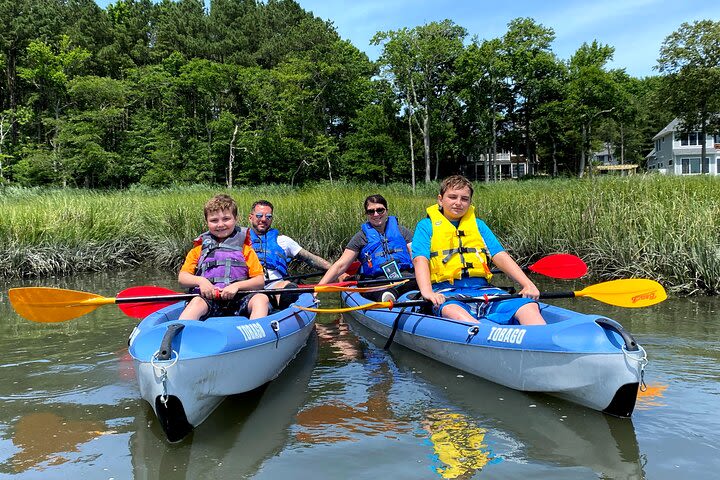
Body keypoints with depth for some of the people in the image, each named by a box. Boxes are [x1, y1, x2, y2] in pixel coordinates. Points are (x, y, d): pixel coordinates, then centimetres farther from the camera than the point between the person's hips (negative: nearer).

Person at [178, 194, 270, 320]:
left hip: (238, 299, 0)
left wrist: (237, 285, -11)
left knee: (261, 299, -27)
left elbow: (260, 281, 6)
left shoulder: (244, 249, 14)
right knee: (196, 302, -32)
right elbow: (182, 277, 12)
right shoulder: (200, 249, 18)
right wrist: (200, 280, -9)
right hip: (209, 299, 0)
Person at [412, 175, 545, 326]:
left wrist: (528, 284, -3)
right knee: (451, 310, -41)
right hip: (446, 291, -4)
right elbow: (420, 260, -4)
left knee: (529, 306, -22)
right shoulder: (426, 226, 11)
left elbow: (501, 256, 13)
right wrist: (427, 291, -25)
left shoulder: (478, 224, 23)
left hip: (482, 289, 4)